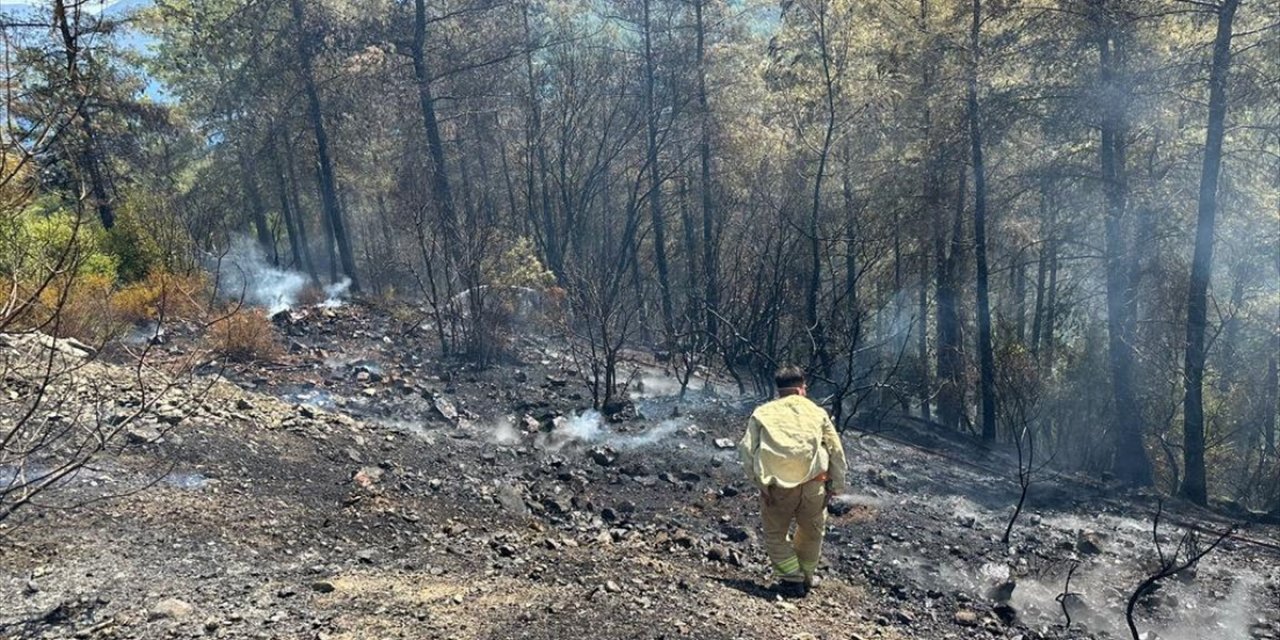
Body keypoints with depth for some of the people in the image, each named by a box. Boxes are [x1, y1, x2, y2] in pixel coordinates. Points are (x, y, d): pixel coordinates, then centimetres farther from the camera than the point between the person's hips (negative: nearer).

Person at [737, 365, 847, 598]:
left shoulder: (763, 413, 10)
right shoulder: (817, 412, 13)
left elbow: (747, 449, -2)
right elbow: (836, 450, 9)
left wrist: (759, 482, -1)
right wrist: (836, 484, 14)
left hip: (777, 485, -2)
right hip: (813, 483, 2)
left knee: (775, 534, 18)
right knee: (812, 531, 24)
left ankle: (792, 580, 16)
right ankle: (807, 576, 39)